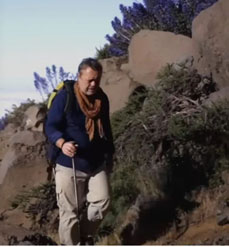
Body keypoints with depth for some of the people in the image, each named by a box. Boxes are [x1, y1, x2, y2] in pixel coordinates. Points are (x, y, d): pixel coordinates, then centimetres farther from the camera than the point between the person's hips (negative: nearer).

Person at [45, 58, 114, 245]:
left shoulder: (102, 99, 4)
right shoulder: (65, 96, -14)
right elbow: (51, 126, -14)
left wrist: (109, 154, 21)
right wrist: (62, 143, -34)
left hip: (97, 163, 5)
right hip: (70, 165, -5)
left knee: (101, 202, 4)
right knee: (70, 211, 1)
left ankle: (85, 236, 30)